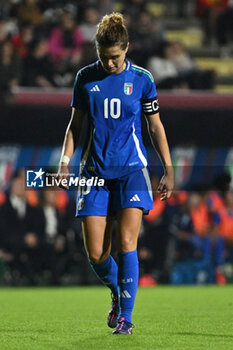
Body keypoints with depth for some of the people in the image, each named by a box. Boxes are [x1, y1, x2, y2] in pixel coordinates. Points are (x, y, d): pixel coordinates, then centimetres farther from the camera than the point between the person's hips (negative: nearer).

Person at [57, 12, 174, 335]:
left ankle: (125, 317, -9)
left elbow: (156, 126, 8)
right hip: (95, 173, 2)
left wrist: (168, 169, 6)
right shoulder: (86, 78, 5)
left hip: (131, 170, -2)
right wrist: (65, 162, 3)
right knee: (96, 253, -2)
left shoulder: (141, 79, 1)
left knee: (126, 242, -15)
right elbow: (76, 123, 13)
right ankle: (118, 293, 28)